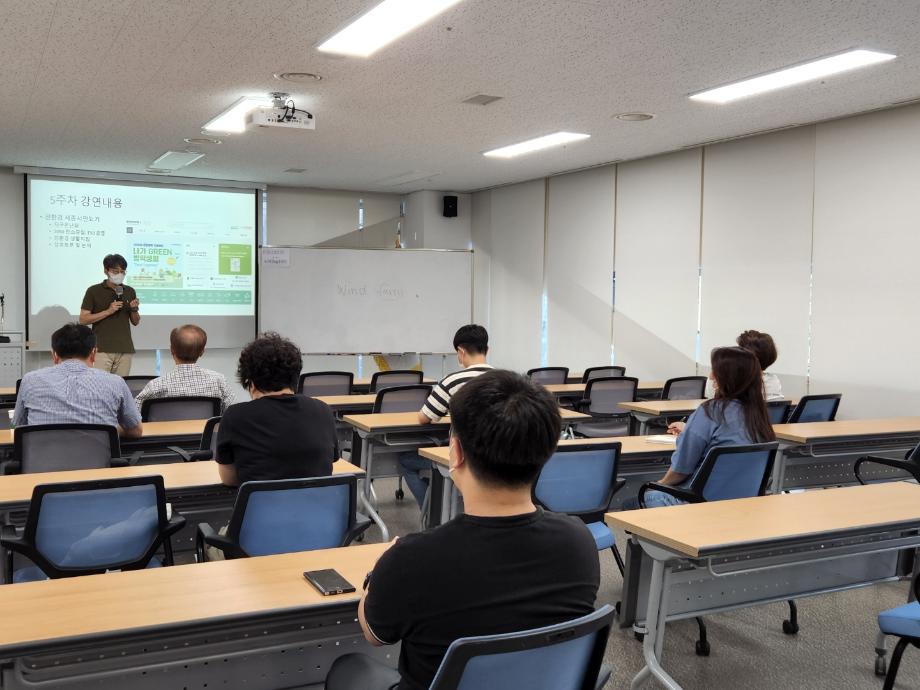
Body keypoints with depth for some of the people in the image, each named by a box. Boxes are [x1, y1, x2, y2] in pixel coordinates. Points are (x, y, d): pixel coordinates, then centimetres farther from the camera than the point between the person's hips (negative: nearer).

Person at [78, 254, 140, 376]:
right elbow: (83, 320, -3)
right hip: (102, 349, -3)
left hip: (125, 350, 3)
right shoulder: (94, 291, 1)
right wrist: (108, 311, -13)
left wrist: (134, 310, -5)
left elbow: (135, 322, 17)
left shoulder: (130, 291, 12)